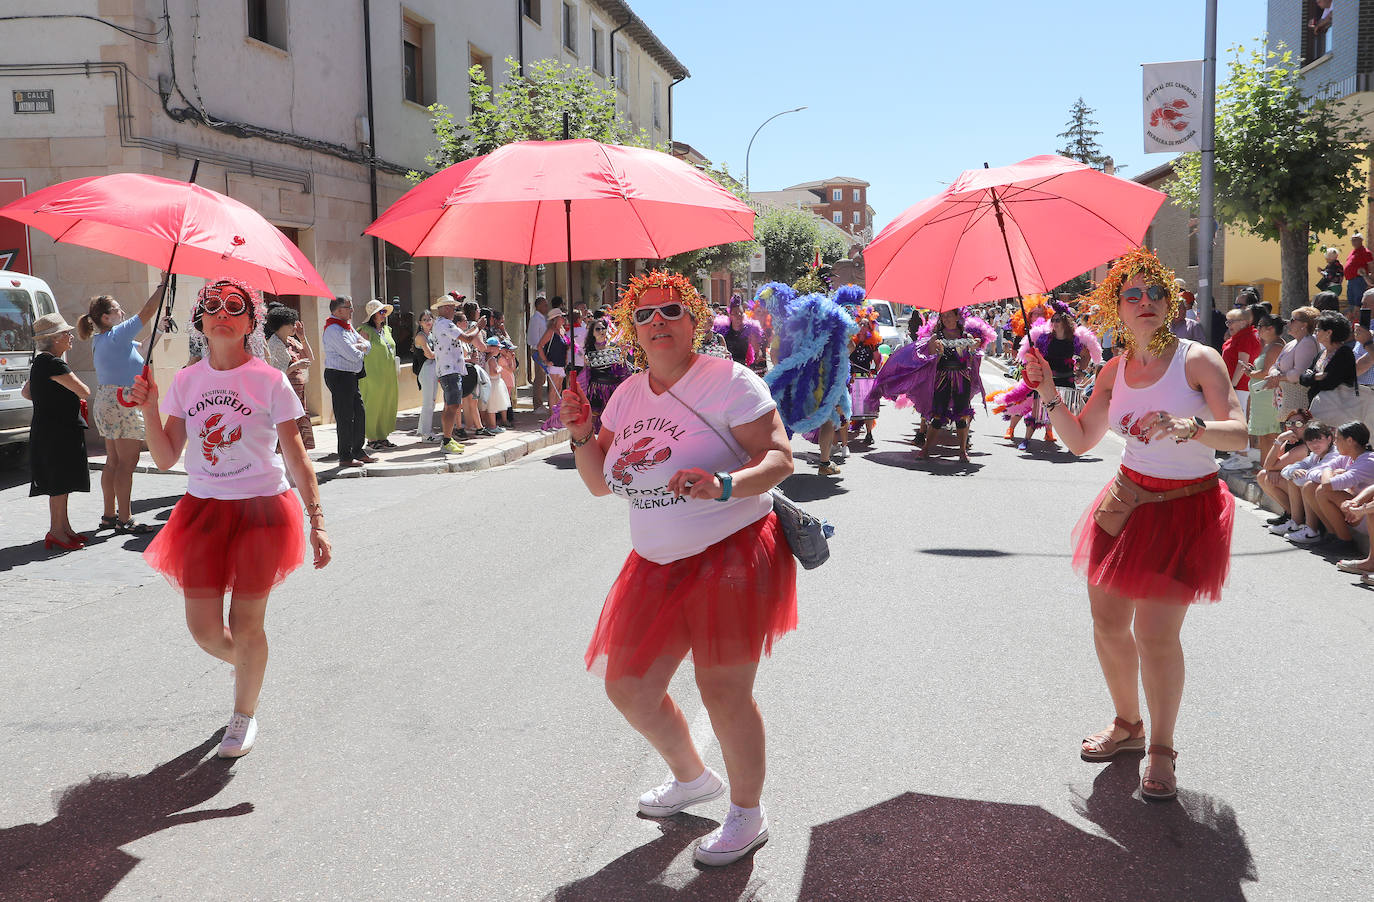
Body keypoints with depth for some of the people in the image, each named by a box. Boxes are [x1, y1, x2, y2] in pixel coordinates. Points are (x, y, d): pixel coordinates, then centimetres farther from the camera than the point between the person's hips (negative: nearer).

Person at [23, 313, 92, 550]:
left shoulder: (40, 362, 15)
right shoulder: (52, 363, -17)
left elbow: (26, 392, 26)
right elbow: (83, 391, -20)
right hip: (56, 430, -10)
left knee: (63, 482, 15)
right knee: (60, 483, -5)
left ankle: (64, 528, 22)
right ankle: (56, 532, 0)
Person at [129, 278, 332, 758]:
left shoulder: (270, 381, -6)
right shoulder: (186, 381, 5)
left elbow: (296, 455, -5)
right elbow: (166, 458, 5)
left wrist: (317, 521, -11)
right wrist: (149, 409, -10)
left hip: (261, 509, -3)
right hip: (203, 509, 3)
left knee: (246, 623, 1)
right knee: (204, 628, 3)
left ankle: (245, 712, 24)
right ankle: (244, 664, 38)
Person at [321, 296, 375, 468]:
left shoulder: (347, 326, 16)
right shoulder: (334, 330, -16)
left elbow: (368, 344, 17)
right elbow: (353, 356, -21)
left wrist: (360, 346, -6)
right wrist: (360, 350, 2)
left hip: (351, 376, 10)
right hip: (339, 376, -10)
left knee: (359, 414, 13)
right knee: (345, 417, -5)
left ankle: (358, 452, 24)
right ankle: (345, 457, 1)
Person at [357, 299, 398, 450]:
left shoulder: (386, 329, 15)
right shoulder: (365, 330, -8)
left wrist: (395, 373, 20)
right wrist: (364, 374, -16)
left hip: (388, 374, 7)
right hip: (373, 376, -7)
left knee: (388, 406, 9)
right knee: (372, 407, -3)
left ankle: (383, 436, 18)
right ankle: (372, 439, 3)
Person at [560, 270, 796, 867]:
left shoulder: (727, 381, -10)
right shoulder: (628, 395, 10)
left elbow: (779, 459, -16)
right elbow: (600, 484, 15)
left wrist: (723, 486, -33)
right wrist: (582, 437, -3)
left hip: (732, 555, -7)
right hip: (656, 565, 7)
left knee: (723, 692, -4)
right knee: (628, 688, 11)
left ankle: (748, 814, 19)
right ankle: (692, 778, 37)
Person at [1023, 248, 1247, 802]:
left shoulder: (1198, 360, -11)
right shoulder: (1116, 371, 5)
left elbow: (1239, 434, -20)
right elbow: (1080, 440, 10)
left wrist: (1189, 427, -38)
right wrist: (1048, 393, -3)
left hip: (1186, 508, -5)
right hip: (1128, 498, 6)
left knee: (1154, 632, -8)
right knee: (1107, 621, 9)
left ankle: (1162, 749, 13)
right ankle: (1128, 724, 32)